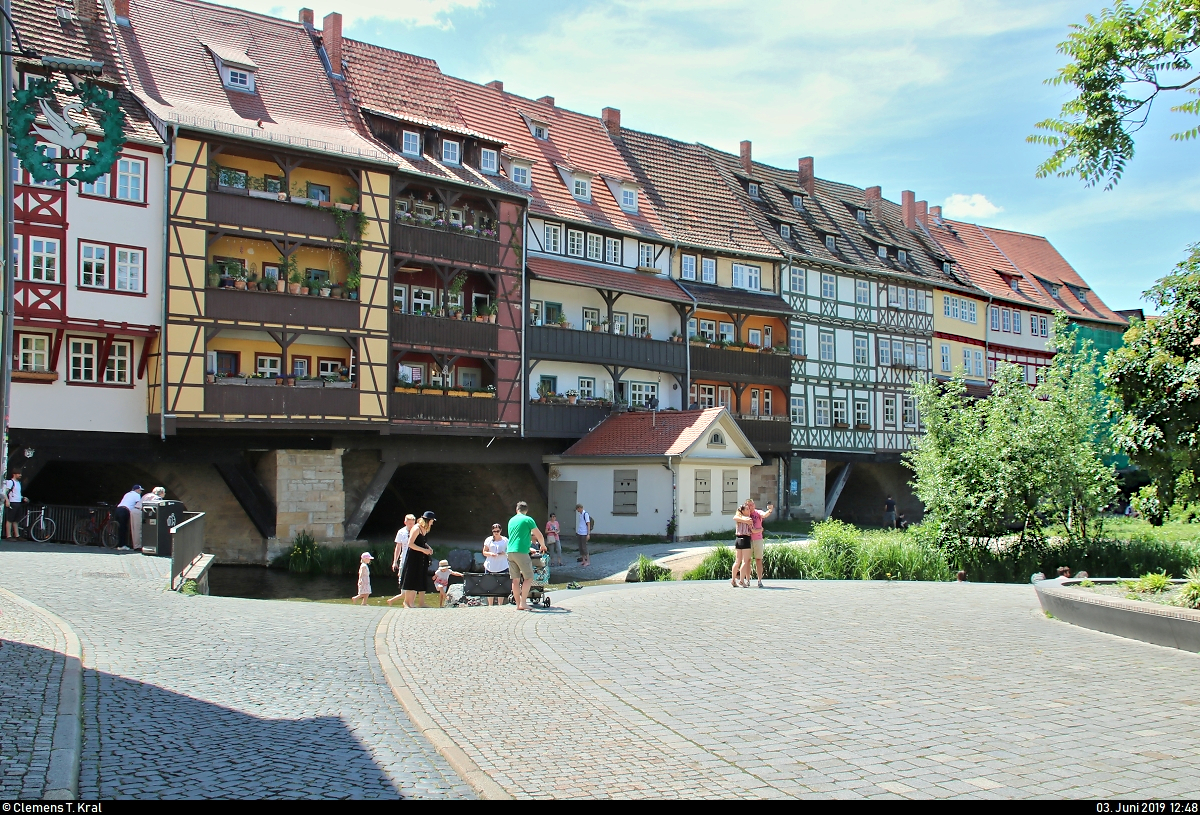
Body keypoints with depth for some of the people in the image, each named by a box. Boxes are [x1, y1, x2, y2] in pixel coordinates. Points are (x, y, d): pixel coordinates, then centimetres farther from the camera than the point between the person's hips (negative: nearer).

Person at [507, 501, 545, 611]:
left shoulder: (511, 520, 19)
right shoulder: (528, 520, -1)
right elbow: (539, 536, 0)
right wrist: (543, 546, 19)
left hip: (510, 551, 6)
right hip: (521, 552, -6)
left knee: (515, 579, 8)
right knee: (529, 578, -1)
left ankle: (518, 604, 8)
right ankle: (522, 603, -9)